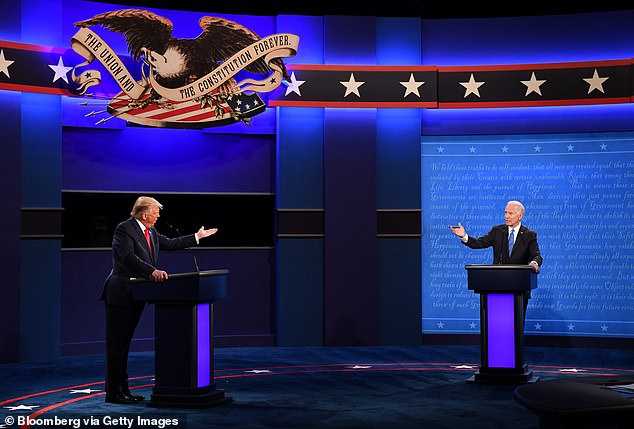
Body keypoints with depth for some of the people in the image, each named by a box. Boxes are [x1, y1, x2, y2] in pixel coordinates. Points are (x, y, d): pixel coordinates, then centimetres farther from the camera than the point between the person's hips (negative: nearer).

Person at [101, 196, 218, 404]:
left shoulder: (151, 232, 14)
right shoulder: (124, 229, -13)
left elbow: (169, 243, 23)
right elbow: (128, 257, -25)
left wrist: (197, 236, 24)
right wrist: (152, 271, -35)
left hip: (135, 296, 9)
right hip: (121, 295, -9)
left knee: (124, 343, 13)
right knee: (116, 344, -4)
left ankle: (123, 390, 17)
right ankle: (113, 392, -1)